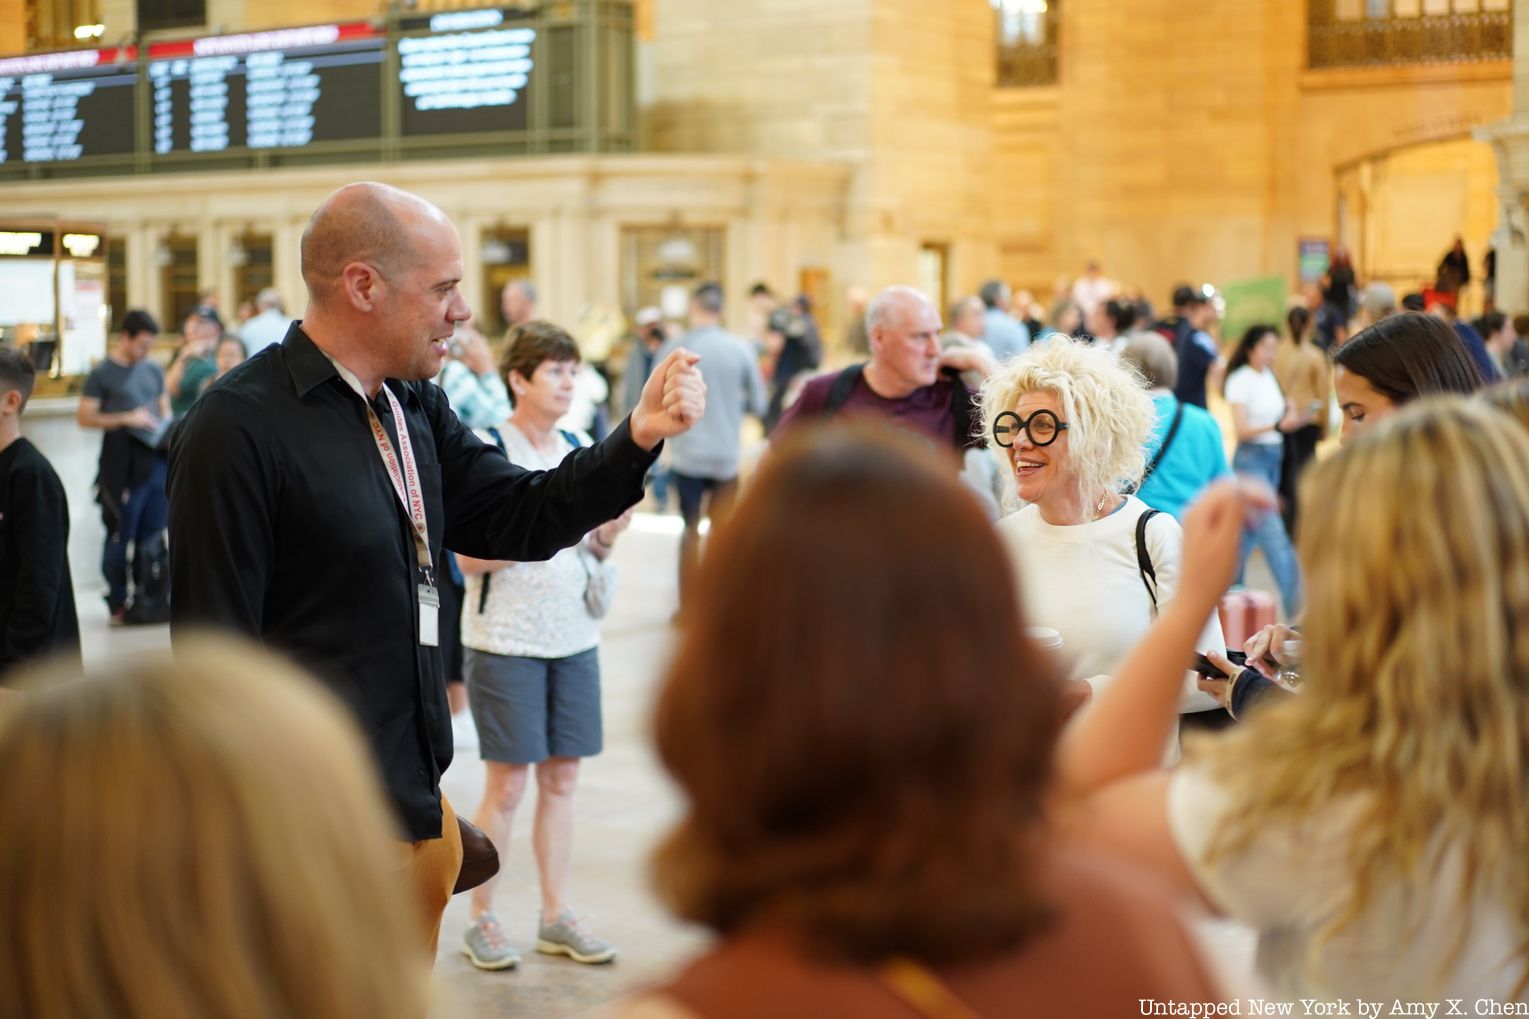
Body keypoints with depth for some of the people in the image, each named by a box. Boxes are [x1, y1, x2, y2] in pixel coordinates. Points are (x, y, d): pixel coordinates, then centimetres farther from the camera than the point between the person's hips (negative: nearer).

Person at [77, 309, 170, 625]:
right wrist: (126, 419, -15)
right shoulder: (102, 374, -2)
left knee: (152, 536, 9)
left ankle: (147, 598, 17)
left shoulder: (153, 370, 15)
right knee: (121, 535, -1)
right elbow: (84, 417, -6)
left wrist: (166, 428, 2)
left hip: (156, 460, 6)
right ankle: (117, 603, 7)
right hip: (122, 465, -5)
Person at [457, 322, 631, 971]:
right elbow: (471, 556, -14)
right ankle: (481, 921, 14)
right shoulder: (486, 450, -9)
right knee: (507, 784, 0)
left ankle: (556, 915, 18)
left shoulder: (580, 450, 9)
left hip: (574, 636, 6)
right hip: (505, 640, -5)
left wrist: (608, 533, -5)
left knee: (561, 777, 9)